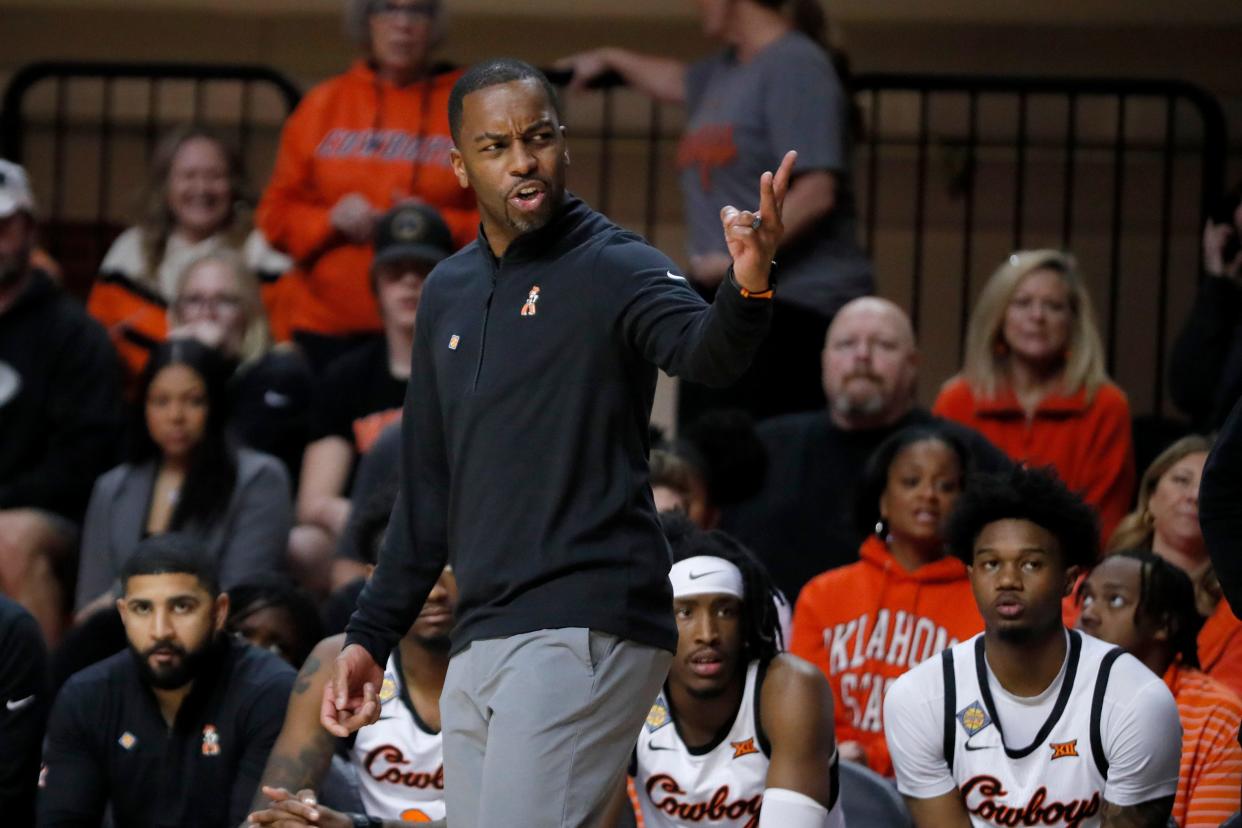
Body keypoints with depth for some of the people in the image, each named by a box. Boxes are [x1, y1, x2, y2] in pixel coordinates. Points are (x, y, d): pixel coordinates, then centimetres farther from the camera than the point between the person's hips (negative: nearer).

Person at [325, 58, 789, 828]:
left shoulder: (615, 267, -5)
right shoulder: (447, 293, 15)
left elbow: (705, 351, -27)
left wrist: (747, 290, -49)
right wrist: (371, 635, 20)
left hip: (583, 629, -7)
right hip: (478, 648, 7)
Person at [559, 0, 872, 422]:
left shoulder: (796, 63, -9)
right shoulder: (726, 71, 18)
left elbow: (816, 192, -19)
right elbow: (678, 82, 45)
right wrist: (611, 59, 59)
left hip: (796, 304, -9)